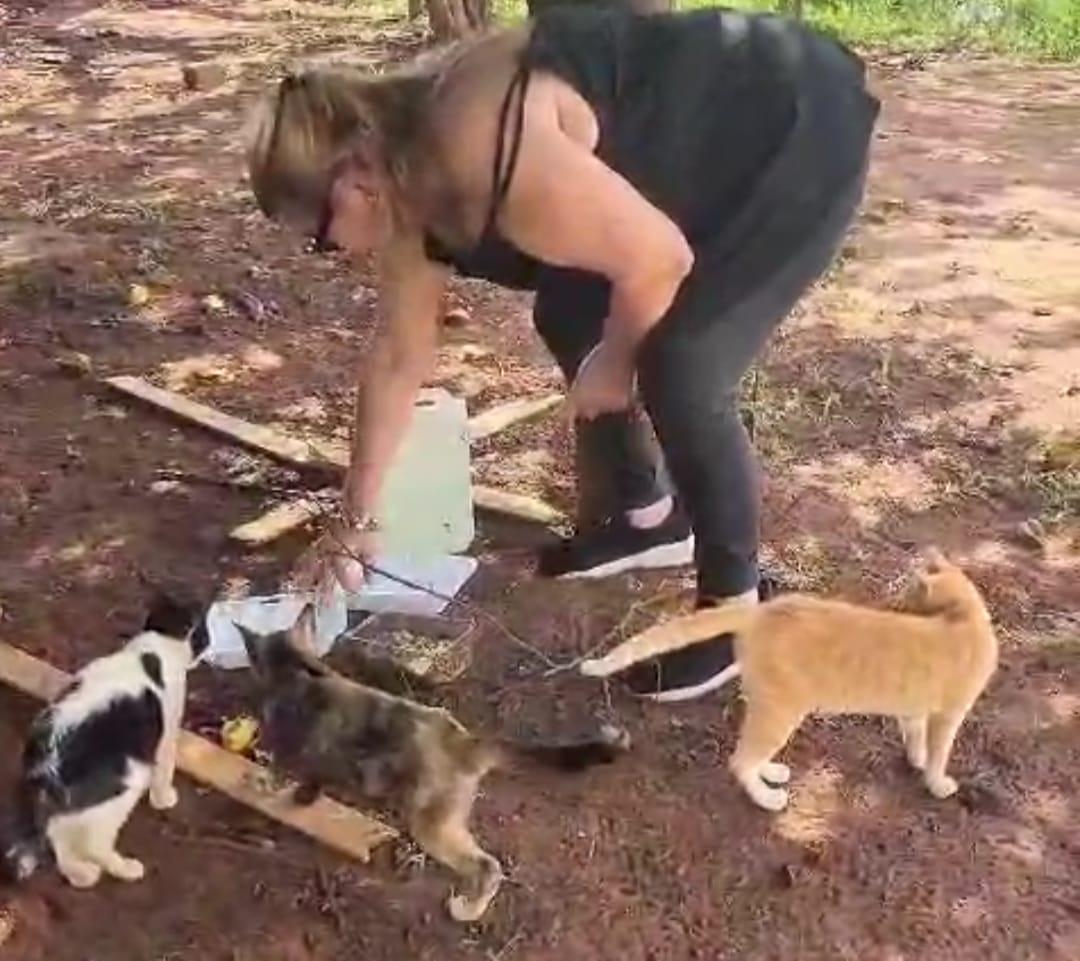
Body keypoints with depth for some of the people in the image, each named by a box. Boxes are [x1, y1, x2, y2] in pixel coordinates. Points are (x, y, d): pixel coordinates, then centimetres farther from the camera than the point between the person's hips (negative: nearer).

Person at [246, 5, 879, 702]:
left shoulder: (482, 155, -34)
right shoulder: (406, 179, -3)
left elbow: (659, 257, -28)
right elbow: (400, 358, 6)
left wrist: (613, 362, -8)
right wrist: (358, 517, 13)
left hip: (799, 138, -9)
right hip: (716, 158, 9)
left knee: (681, 373, -18)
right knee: (568, 319, 11)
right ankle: (651, 519, 27)